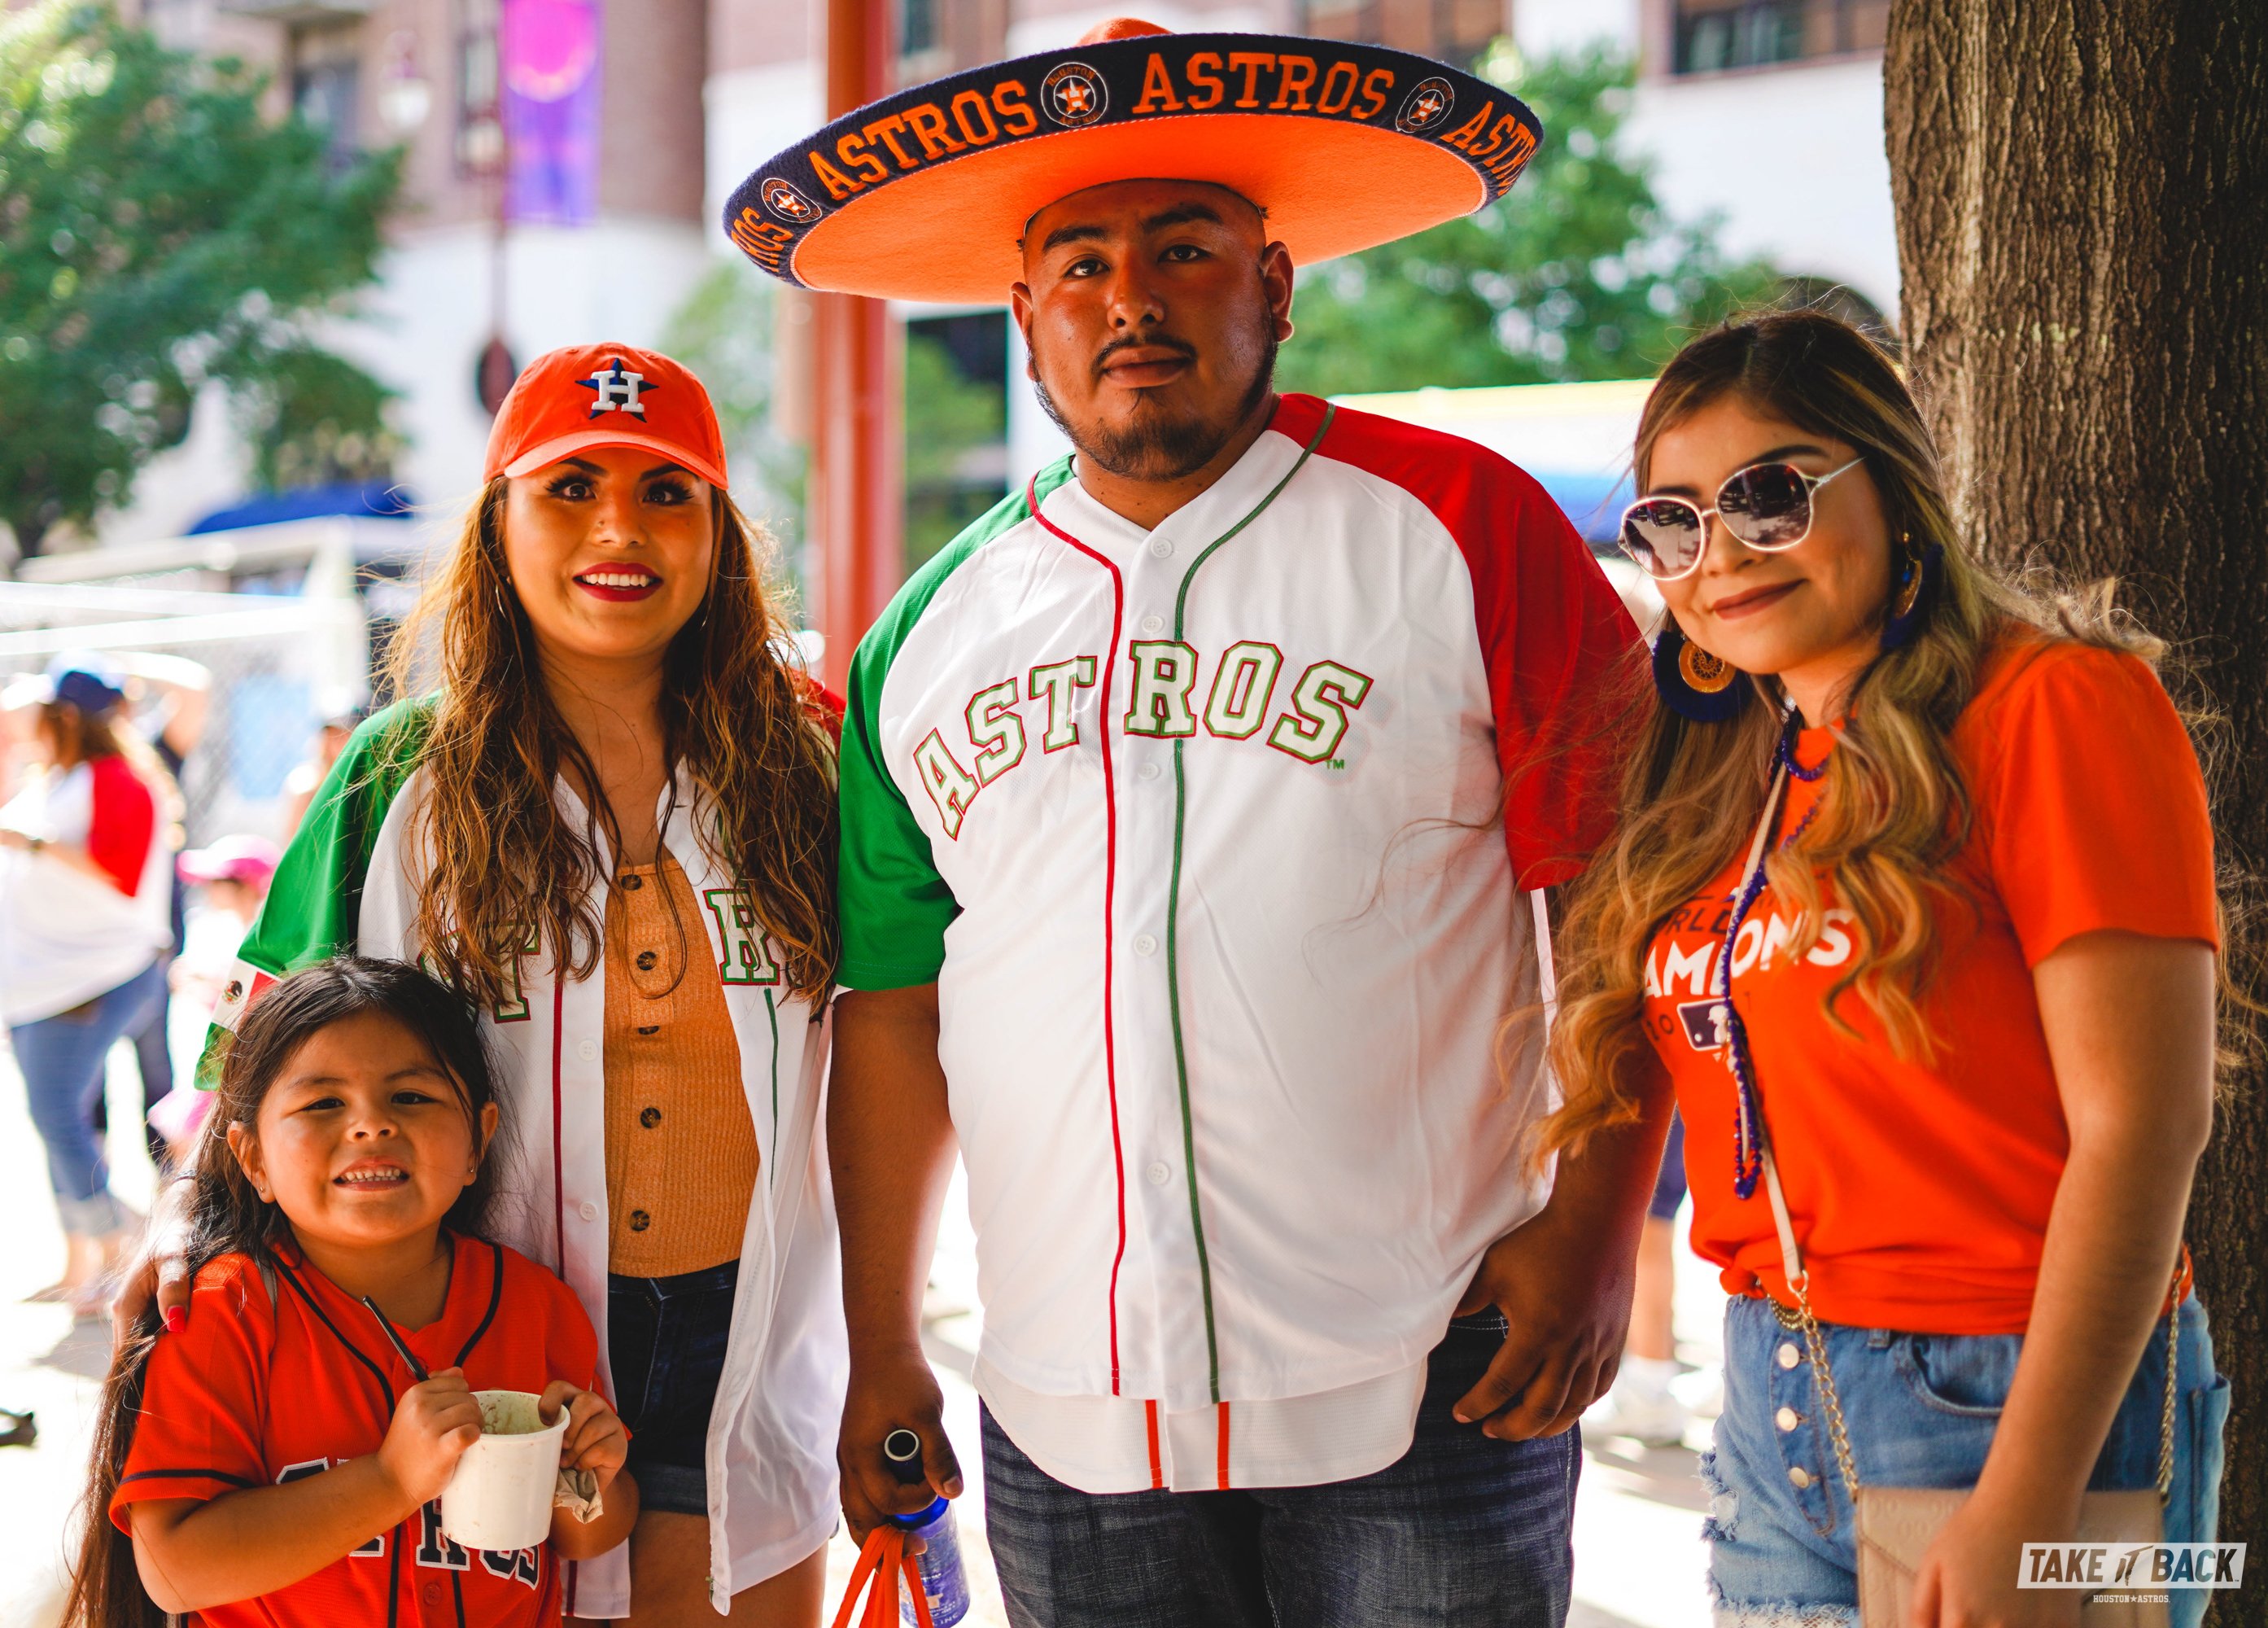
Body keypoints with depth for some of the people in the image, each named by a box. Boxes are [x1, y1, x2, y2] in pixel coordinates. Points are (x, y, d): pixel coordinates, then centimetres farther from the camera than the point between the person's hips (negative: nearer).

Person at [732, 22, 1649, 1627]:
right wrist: (882, 1347, 13)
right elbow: (893, 1005, 14)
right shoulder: (932, 633, 10)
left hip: (1422, 1402, -3)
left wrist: (1598, 1221, -11)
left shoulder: (1457, 526, -2)